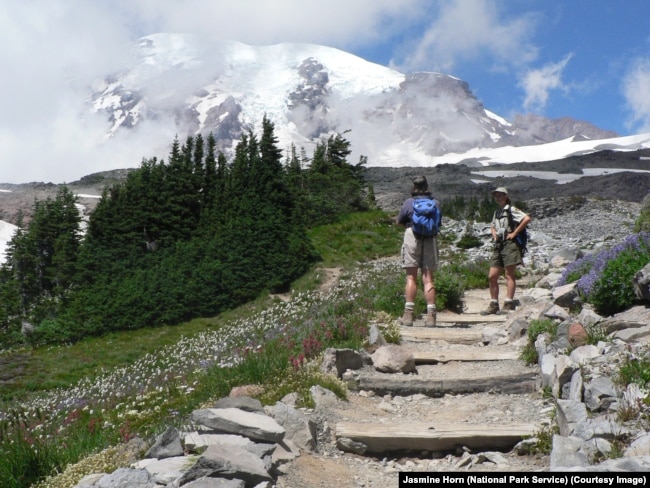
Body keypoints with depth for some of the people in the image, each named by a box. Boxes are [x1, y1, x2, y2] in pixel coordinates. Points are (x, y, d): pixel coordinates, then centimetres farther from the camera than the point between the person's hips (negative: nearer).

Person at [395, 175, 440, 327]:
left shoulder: (408, 202, -2)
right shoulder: (435, 203, 5)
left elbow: (399, 222, 8)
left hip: (412, 237, -2)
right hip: (430, 239, 2)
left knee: (411, 277, 1)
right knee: (428, 278, 4)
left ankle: (409, 314, -4)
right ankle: (431, 315, -1)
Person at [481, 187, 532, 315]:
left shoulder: (511, 210, -5)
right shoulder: (497, 212, 20)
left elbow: (527, 218, -19)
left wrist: (514, 233, -16)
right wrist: (494, 234, 14)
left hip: (509, 244, -8)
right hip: (498, 246, 8)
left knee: (509, 276, -6)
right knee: (492, 277, 4)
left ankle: (508, 304, -7)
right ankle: (494, 305, 9)